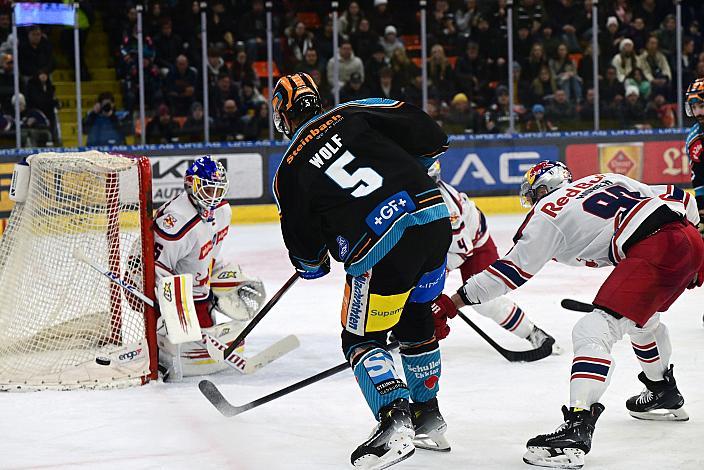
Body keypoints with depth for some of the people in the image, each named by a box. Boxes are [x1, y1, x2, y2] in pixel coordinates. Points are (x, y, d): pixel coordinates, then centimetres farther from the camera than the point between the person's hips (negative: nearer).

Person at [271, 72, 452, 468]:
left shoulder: (289, 173, 8)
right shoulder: (353, 115, 11)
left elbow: (307, 252, 15)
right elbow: (429, 137, 6)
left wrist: (314, 264, 38)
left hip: (382, 245, -5)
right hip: (435, 216, 5)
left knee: (362, 340, 11)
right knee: (416, 322, 25)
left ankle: (394, 422, -7)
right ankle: (429, 420, 32)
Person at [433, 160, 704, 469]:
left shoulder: (547, 216, 8)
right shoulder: (608, 179, 27)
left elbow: (510, 271, 9)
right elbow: (678, 197, 26)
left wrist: (452, 303, 14)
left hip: (654, 252, -9)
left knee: (593, 331, -12)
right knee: (641, 319, 33)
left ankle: (577, 428, -26)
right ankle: (665, 396, 53)